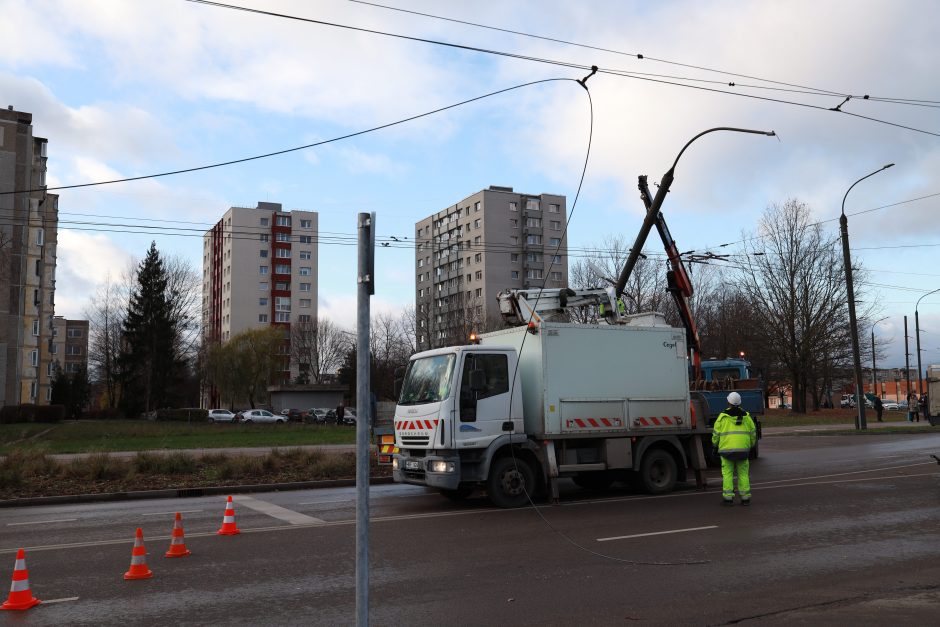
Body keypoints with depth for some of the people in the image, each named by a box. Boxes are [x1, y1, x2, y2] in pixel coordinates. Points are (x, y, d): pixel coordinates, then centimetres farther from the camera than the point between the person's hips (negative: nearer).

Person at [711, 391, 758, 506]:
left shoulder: (722, 417, -2)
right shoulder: (746, 416, 6)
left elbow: (716, 433, 1)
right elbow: (753, 433, 11)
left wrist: (715, 444, 18)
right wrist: (751, 445, 27)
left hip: (727, 448, -2)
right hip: (743, 449, 2)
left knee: (727, 473, 2)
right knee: (743, 473, 9)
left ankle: (728, 497, -2)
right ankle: (745, 497, 7)